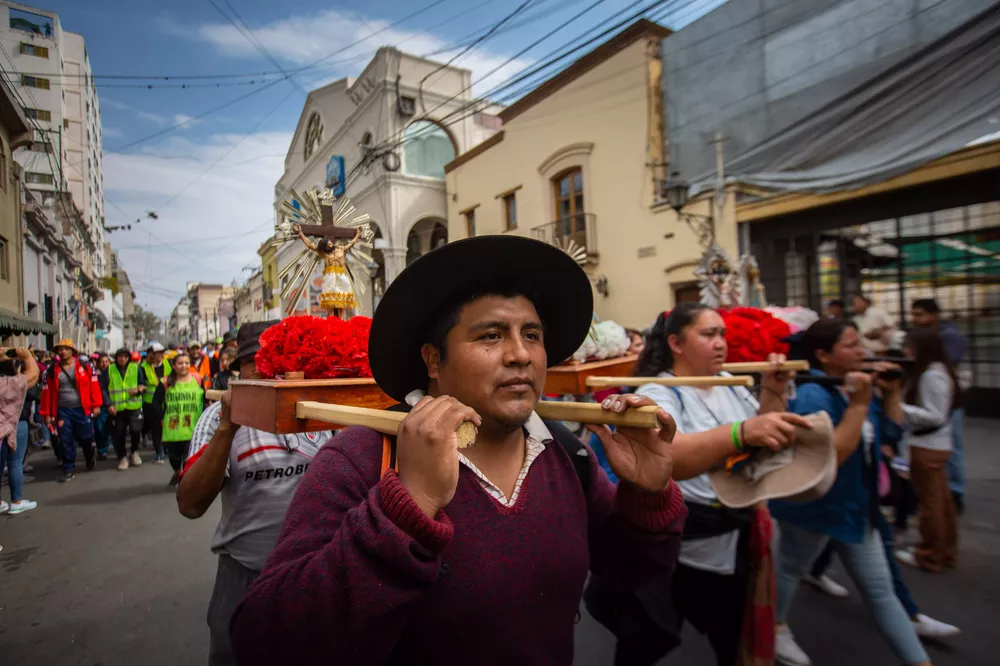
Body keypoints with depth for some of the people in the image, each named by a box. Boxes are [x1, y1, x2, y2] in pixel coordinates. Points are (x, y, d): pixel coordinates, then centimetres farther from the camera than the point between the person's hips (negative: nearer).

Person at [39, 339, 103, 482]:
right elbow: (47, 392, 3)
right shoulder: (52, 370, 3)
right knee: (66, 441, 5)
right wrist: (47, 413, 1)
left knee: (85, 438, 8)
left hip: (83, 409, -2)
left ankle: (90, 458, 37)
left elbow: (94, 386, -4)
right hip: (62, 411, 2)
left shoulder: (85, 366, -3)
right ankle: (69, 469, 14)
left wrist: (96, 405, -8)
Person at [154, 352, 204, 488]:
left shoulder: (198, 380, 0)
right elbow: (156, 401, 6)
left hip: (193, 427, -1)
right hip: (172, 428, 1)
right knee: (173, 454, 15)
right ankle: (177, 474, 44)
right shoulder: (166, 383, -2)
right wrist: (163, 416, -2)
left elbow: (205, 400, 6)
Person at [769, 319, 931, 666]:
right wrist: (858, 405, -34)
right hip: (812, 506, -7)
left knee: (880, 589, 17)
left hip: (855, 506, 8)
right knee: (790, 570, 17)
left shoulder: (857, 386, 1)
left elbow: (892, 432, 10)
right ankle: (775, 628, 40)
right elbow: (830, 457, -33)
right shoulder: (812, 396, -27)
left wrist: (891, 393, -4)